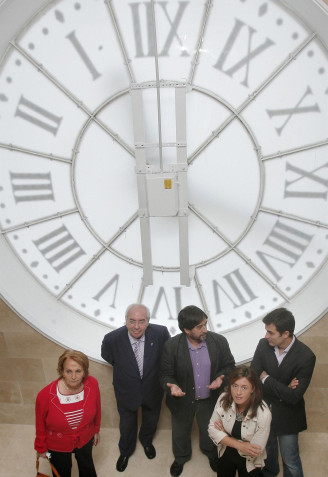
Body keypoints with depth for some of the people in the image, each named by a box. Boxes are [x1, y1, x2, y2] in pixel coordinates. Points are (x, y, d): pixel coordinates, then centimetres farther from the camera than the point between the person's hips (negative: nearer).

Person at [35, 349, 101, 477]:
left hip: (85, 439, 2)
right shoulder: (45, 396, -35)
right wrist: (41, 448, 0)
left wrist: (96, 430, 7)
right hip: (57, 445, -2)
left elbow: (96, 409, -7)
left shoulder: (92, 384, -29)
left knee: (87, 465, 33)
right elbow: (40, 425, -15)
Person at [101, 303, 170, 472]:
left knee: (151, 420, 29)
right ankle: (125, 451, 58)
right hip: (127, 393, -1)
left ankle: (146, 441, 64)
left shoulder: (160, 333, -30)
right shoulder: (112, 339, -31)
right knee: (127, 425, 25)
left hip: (152, 390, 1)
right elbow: (107, 357, -6)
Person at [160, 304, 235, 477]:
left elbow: (229, 365, -4)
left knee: (209, 430, 27)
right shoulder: (171, 346, -24)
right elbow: (166, 374, -13)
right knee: (180, 433, 25)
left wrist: (221, 377, -23)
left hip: (210, 399, 1)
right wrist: (171, 385, -34)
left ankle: (211, 453, 62)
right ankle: (181, 457, 58)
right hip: (183, 400, -1)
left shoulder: (219, 341, -19)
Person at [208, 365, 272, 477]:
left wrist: (224, 433, -17)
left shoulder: (263, 414, -30)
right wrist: (239, 445, -23)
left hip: (249, 462, -3)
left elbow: (255, 452, -23)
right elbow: (212, 428, -12)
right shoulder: (224, 399, -20)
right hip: (226, 454, 3)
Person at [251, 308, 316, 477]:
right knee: (267, 448, 29)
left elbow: (294, 396, -27)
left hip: (287, 417, -4)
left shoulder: (306, 357, -26)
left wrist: (266, 379, -20)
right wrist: (282, 388, -24)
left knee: (291, 461, 13)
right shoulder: (263, 345, -16)